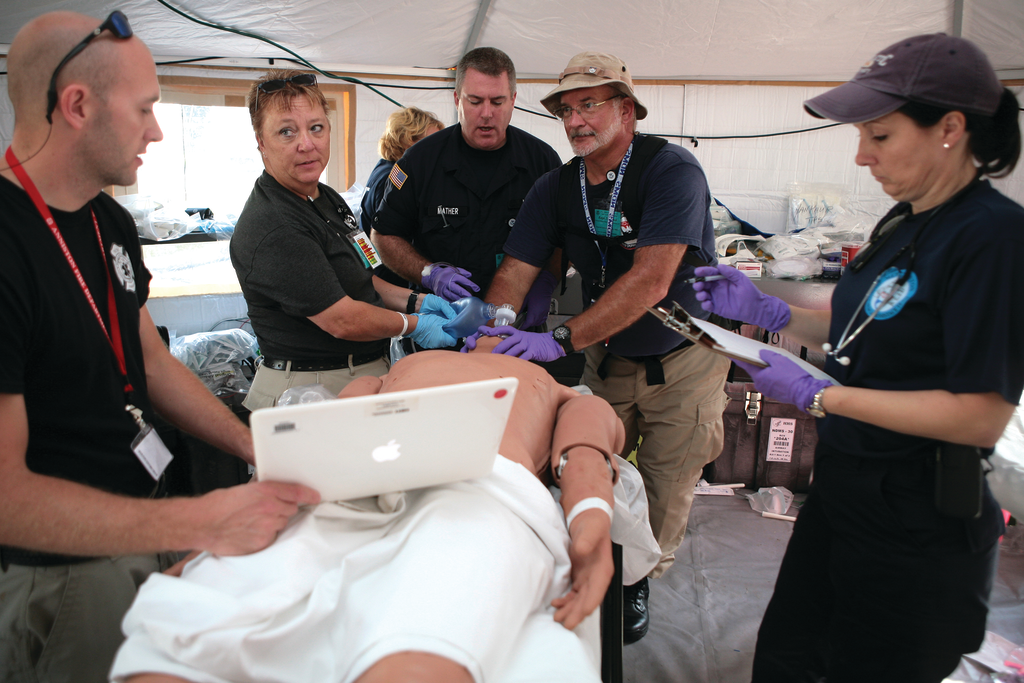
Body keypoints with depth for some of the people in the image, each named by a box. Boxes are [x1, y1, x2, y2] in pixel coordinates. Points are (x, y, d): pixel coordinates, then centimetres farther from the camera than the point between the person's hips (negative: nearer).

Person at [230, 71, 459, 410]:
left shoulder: (327, 198, 11)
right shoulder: (271, 229, -22)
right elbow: (342, 321, -22)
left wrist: (415, 300, 6)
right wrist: (413, 324, -9)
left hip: (365, 374, 9)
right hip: (310, 388, -9)